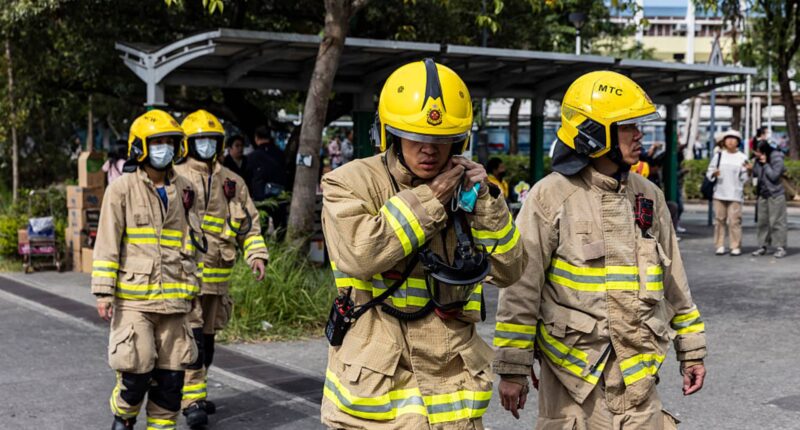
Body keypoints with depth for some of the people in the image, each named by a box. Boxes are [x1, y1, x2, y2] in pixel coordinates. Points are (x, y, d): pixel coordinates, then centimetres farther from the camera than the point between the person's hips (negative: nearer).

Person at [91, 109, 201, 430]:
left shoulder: (183, 190, 10)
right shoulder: (122, 188, -3)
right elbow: (107, 244, -4)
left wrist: (190, 289, 14)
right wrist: (104, 292, -9)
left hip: (172, 298, 4)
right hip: (133, 298, -4)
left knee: (171, 376, 6)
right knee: (136, 372, -5)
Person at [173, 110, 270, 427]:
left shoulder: (233, 182, 13)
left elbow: (249, 224, 14)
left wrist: (257, 255, 0)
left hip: (217, 276, 5)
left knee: (207, 338, 15)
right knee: (191, 337, -13)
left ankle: (195, 393, 30)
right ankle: (192, 401, -8)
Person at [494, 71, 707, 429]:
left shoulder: (648, 196, 9)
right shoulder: (550, 197, -8)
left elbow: (673, 283, 17)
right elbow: (521, 289, -8)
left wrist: (691, 351, 18)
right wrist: (512, 369, -8)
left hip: (636, 371, 4)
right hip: (571, 370, -4)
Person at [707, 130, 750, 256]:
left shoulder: (742, 157, 4)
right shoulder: (718, 155, 8)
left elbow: (744, 178, 5)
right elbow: (709, 172, 10)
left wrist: (748, 170, -14)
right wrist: (713, 174, -12)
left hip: (735, 195, -2)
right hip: (719, 193, 2)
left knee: (734, 221, -6)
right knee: (719, 219, 4)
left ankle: (736, 247, 0)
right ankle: (720, 246, 11)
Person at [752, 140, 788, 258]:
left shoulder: (777, 158, -13)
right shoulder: (758, 159, 7)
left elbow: (774, 175, -18)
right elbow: (755, 174, 14)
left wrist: (765, 164, -17)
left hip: (775, 194, -7)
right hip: (762, 194, 7)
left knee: (777, 221, -5)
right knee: (762, 221, 8)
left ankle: (780, 247, -1)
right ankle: (763, 246, 15)